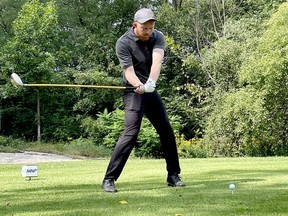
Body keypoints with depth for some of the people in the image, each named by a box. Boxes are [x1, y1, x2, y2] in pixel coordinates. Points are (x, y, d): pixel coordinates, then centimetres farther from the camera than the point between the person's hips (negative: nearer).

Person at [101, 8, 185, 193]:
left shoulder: (158, 37, -5)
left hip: (151, 91, 6)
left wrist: (151, 82, -42)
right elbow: (129, 71, -23)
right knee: (131, 133, -19)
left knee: (167, 132, 6)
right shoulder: (123, 43, -15)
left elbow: (157, 61, -23)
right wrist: (139, 85, -45)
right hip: (134, 92, -5)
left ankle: (173, 176, 20)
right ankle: (109, 179, -15)